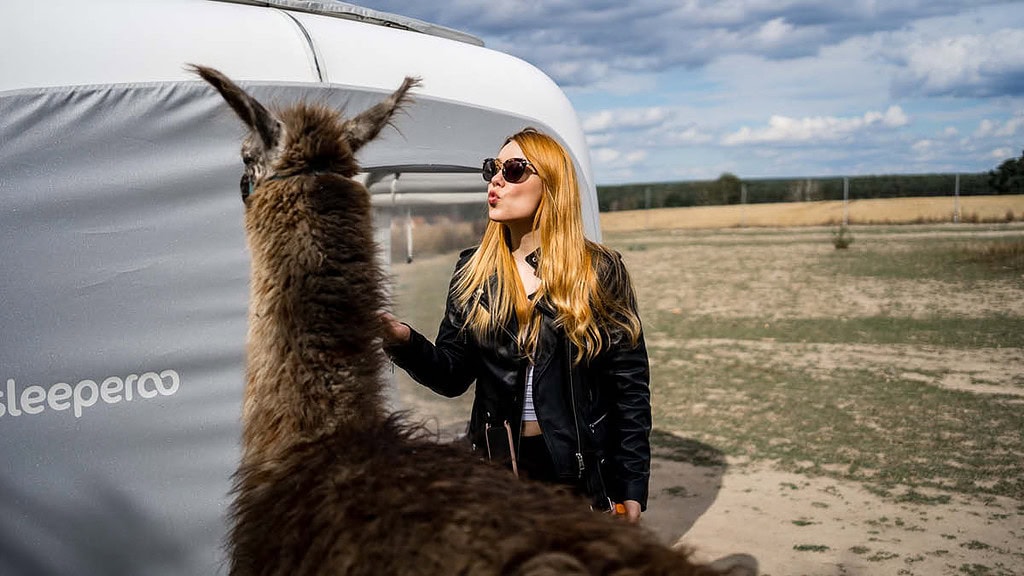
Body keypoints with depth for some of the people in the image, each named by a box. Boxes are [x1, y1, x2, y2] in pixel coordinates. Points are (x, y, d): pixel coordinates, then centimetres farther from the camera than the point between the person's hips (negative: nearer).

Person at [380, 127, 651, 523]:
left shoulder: (599, 270, -5)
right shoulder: (474, 272, 3)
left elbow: (629, 386, -4)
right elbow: (453, 375, 0)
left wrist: (631, 489, -5)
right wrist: (404, 342, -20)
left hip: (580, 472, -2)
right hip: (495, 465, 2)